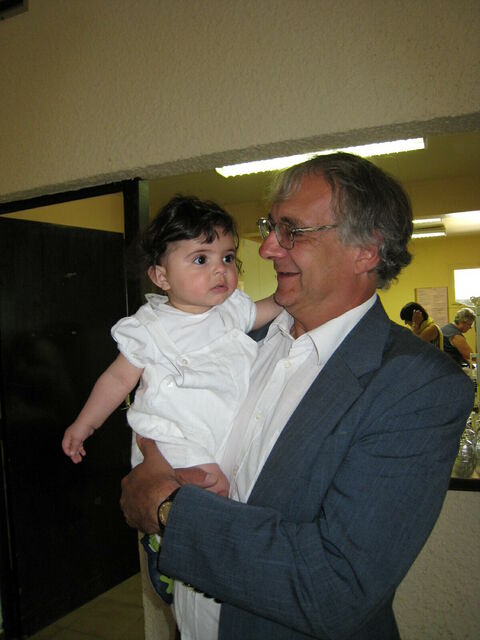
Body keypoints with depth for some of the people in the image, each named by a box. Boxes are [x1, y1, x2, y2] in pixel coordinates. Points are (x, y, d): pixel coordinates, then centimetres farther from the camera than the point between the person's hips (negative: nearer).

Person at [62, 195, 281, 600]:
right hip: (171, 445, -4)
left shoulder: (233, 309, 1)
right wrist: (84, 424, 10)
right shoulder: (150, 328, -9)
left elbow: (274, 308, 20)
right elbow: (119, 377, 2)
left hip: (233, 447, 4)